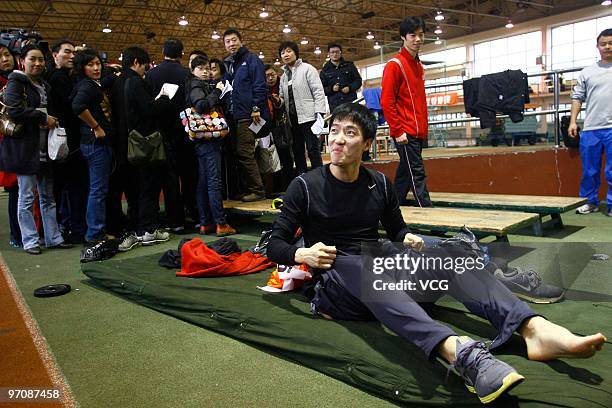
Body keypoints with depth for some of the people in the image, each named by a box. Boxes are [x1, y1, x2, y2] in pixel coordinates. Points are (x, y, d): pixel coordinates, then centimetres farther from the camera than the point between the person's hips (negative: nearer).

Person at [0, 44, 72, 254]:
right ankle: (30, 241, 9)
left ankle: (53, 237, 17)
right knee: (27, 197, 1)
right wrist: (43, 118, -13)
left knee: (48, 196, 10)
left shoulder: (45, 86, 18)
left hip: (45, 148, 7)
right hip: (25, 148, -7)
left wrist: (52, 122, 5)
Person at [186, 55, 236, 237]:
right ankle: (221, 223, -11)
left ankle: (205, 223, 12)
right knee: (214, 181, -11)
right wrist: (217, 91, -12)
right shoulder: (196, 86, -5)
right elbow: (202, 106, -22)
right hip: (207, 139, -9)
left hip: (202, 140, 9)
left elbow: (212, 107, 23)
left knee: (203, 182, 8)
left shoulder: (204, 85, 22)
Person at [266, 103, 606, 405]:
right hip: (335, 280, -4)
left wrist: (409, 240, -3)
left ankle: (535, 329, -43)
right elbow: (275, 245, 1)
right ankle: (460, 351, -64)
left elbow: (397, 231, 21)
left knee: (450, 253, -21)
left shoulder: (380, 184, 10)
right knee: (362, 265, -40)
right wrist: (302, 254, -20)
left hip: (381, 274, 4)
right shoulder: (306, 186, -1)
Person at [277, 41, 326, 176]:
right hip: (293, 118, 7)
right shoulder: (284, 76, 17)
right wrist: (278, 101, -5)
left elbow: (318, 92, -8)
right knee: (297, 151, 10)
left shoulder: (307, 69, -1)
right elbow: (283, 97, 20)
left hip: (308, 116, -6)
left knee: (313, 150, -7)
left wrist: (320, 113, -18)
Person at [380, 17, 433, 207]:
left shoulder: (418, 65, 17)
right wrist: (398, 131, -16)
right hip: (405, 133, -8)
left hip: (418, 132, 8)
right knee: (417, 173, -8)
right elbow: (386, 101, -13)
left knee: (405, 171, 13)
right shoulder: (395, 64, -8)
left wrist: (424, 128, 17)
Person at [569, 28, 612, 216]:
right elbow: (577, 98, 10)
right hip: (590, 129, 2)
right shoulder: (587, 72, 12)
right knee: (589, 170, 9)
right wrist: (573, 121, 1)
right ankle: (590, 202, 21)